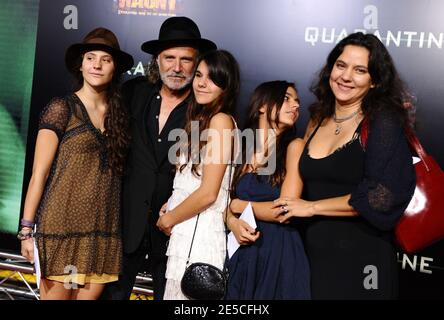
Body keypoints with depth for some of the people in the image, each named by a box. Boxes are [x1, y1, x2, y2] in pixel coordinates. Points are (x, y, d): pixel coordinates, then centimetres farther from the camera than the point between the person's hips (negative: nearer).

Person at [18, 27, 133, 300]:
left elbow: (116, 173, 12)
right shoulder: (62, 108, -2)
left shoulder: (118, 114, 11)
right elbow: (39, 173, -4)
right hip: (62, 226, -4)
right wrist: (27, 229, -9)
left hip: (103, 232, 4)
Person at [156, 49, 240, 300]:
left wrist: (168, 219, -4)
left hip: (198, 235, -8)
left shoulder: (221, 120, -11)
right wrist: (170, 212, 2)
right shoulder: (201, 119, 16)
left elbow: (208, 193, -17)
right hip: (184, 233, 8)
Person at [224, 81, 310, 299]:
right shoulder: (242, 150, 8)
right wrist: (233, 222, -12)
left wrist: (240, 205, -1)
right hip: (242, 252, 4)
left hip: (280, 253, -3)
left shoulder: (294, 146, -5)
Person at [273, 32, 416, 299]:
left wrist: (312, 207, -11)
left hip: (361, 260, -5)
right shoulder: (317, 120, 8)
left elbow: (381, 197, -17)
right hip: (314, 255, 5)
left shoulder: (383, 121, -9)